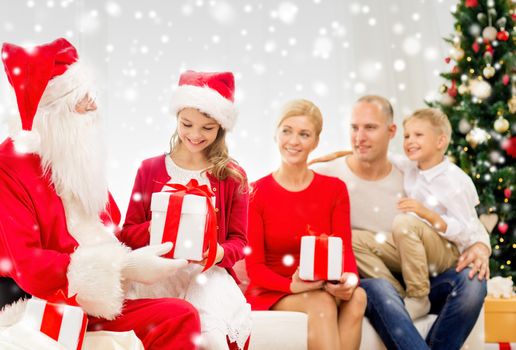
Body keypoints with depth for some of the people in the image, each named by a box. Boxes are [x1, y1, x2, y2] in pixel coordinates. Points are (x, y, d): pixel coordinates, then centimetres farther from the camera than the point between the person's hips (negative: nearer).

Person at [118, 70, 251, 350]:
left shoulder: (232, 176, 9)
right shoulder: (150, 169, 12)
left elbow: (239, 240, 9)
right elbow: (128, 232, 11)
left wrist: (221, 252, -15)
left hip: (209, 273, 0)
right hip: (158, 271, 1)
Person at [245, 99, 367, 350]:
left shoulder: (335, 189, 8)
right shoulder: (256, 193, -1)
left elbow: (344, 250, -1)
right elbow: (254, 267, -5)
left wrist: (349, 279, -26)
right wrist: (293, 285, -25)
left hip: (324, 289, 3)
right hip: (272, 294, -3)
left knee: (355, 296, -30)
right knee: (321, 303, -34)